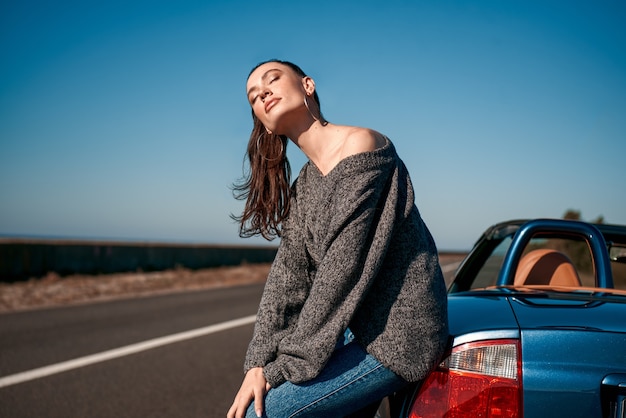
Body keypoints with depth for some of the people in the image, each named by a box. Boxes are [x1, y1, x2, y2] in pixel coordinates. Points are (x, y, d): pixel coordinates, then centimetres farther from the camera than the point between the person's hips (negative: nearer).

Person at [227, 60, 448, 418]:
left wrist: (293, 363, -15)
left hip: (398, 336, -8)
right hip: (363, 330, 8)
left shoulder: (360, 145, -15)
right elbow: (288, 277, 4)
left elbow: (344, 270, -20)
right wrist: (258, 362, -7)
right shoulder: (302, 187, 10)